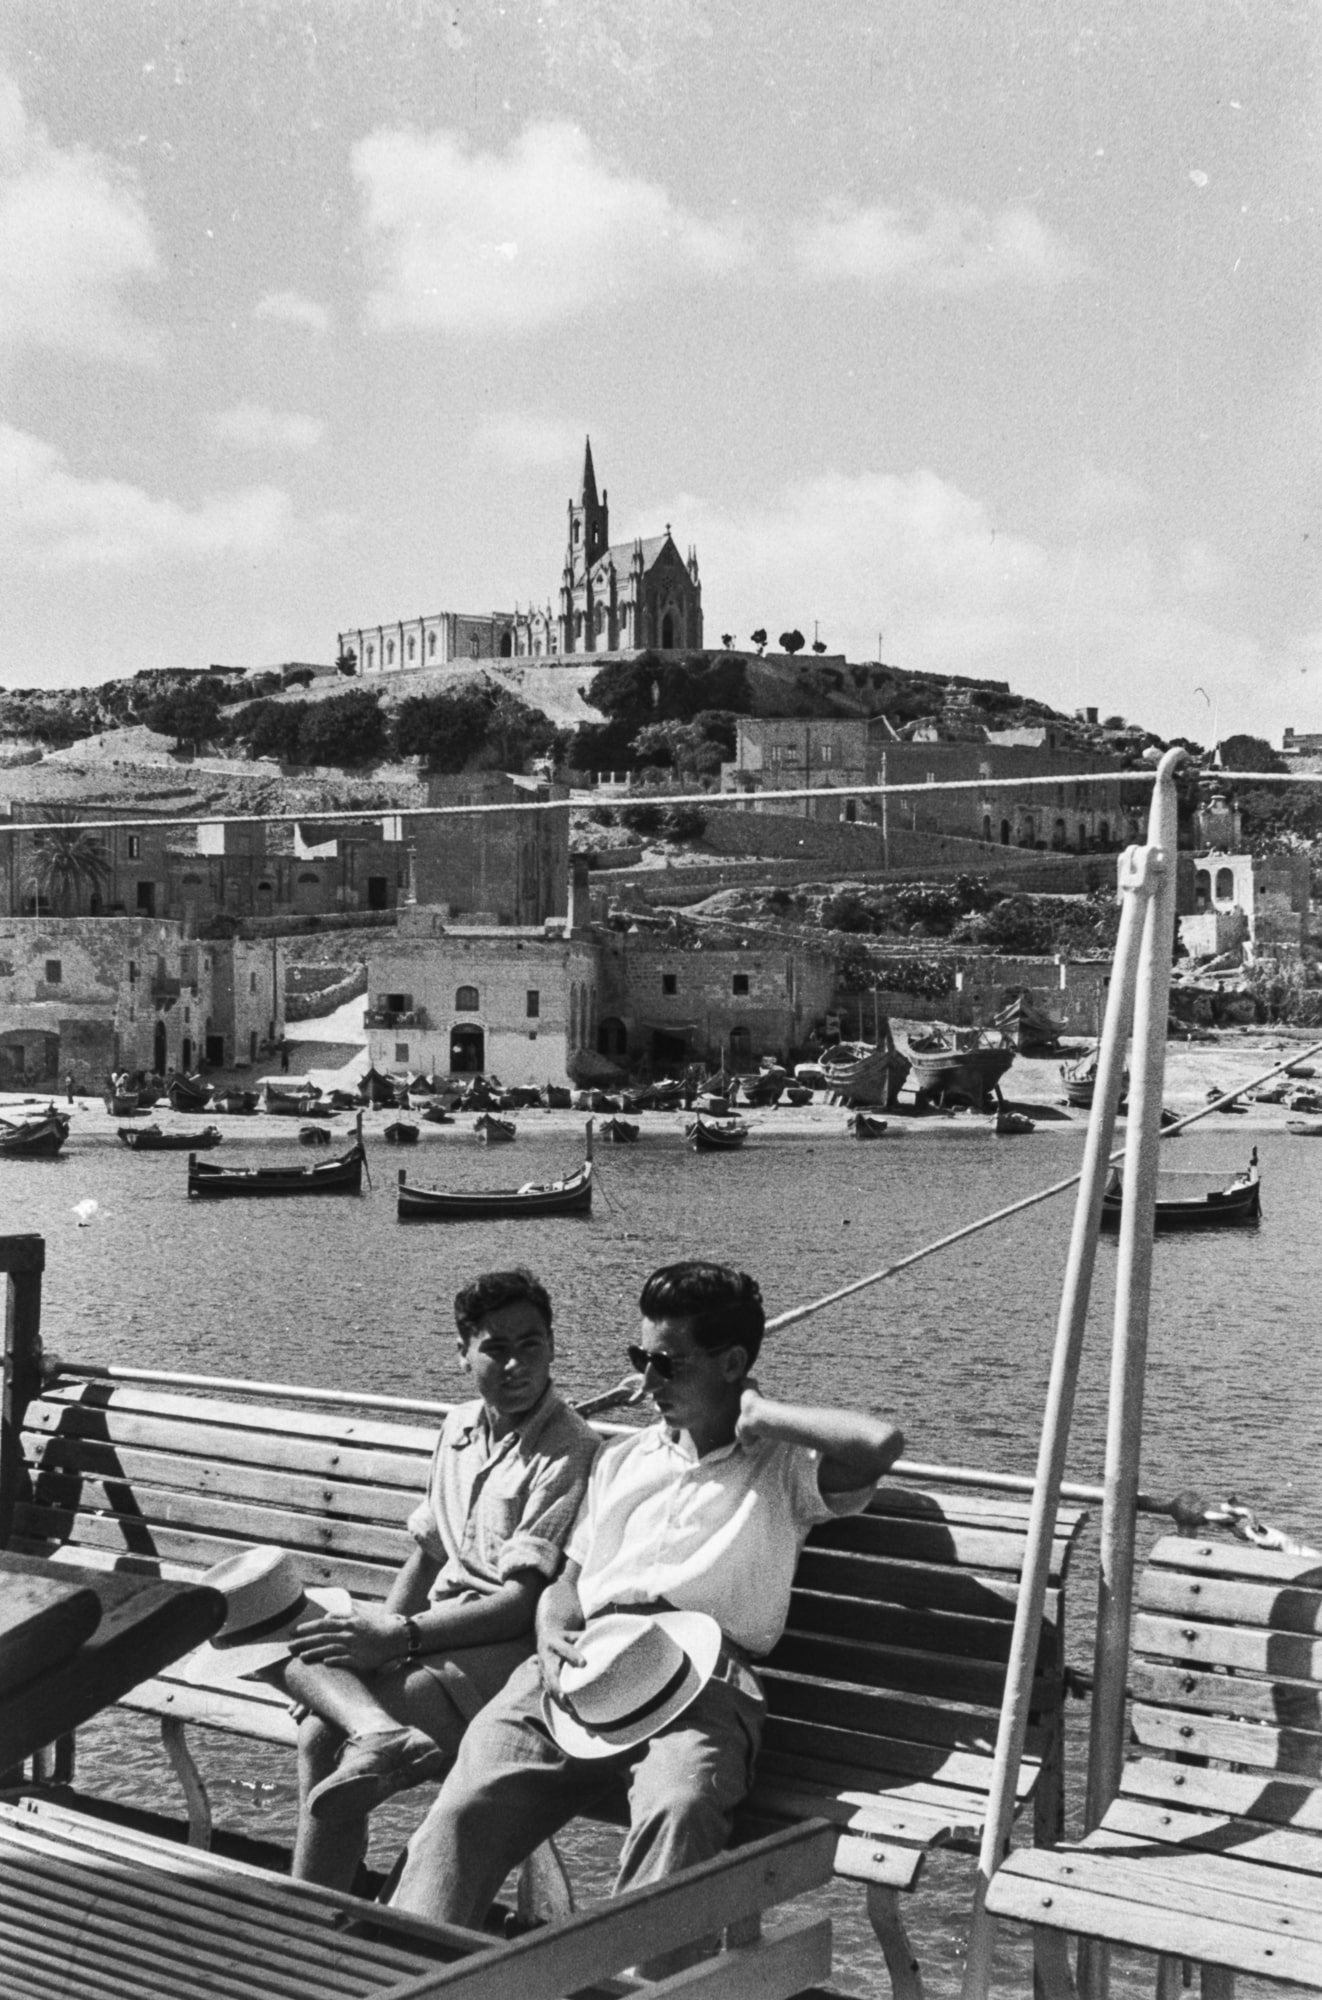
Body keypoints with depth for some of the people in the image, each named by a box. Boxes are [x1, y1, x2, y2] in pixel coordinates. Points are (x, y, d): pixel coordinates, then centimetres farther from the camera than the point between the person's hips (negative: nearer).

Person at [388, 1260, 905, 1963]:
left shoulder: (782, 1467, 13)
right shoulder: (620, 1459, 31)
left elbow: (880, 1442, -8)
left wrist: (761, 1417, 4)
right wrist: (552, 1635, 6)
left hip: (702, 1678, -4)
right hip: (582, 1669, 4)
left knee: (679, 1807, -38)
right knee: (466, 1805, -24)